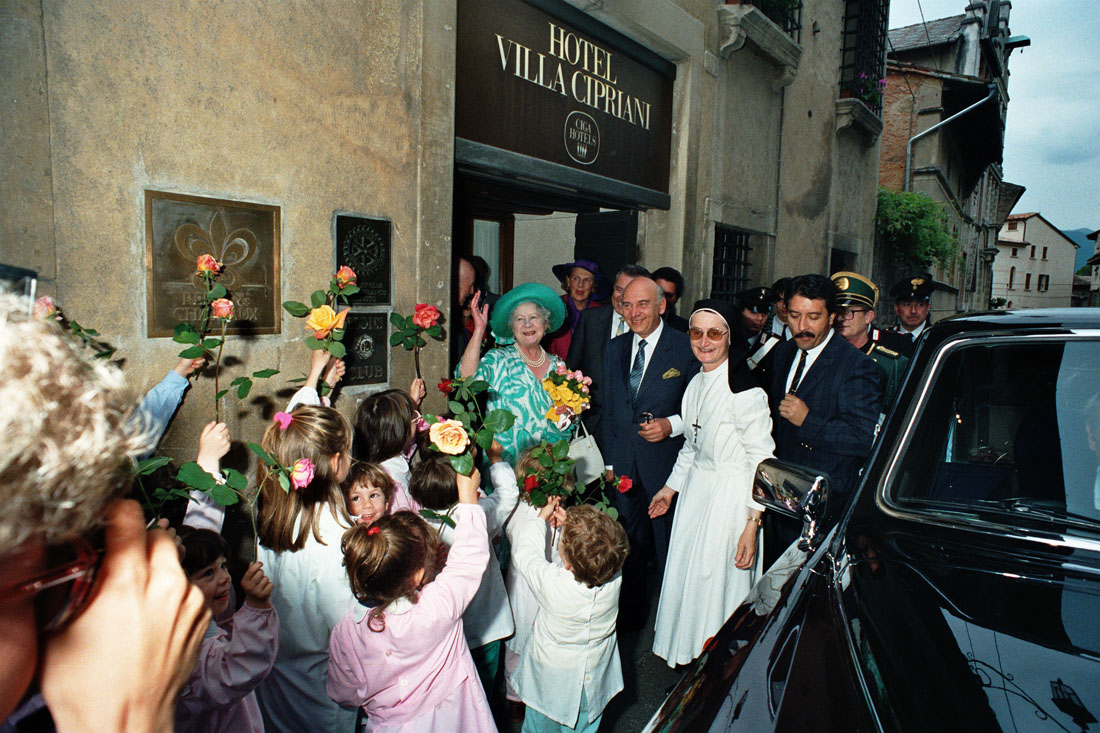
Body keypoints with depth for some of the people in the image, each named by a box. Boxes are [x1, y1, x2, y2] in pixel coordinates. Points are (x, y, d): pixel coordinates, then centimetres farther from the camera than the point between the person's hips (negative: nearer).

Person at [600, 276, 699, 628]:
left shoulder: (686, 348, -8)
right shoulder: (614, 349, 8)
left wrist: (672, 425, -20)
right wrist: (609, 461, 11)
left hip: (665, 463, -4)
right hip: (624, 464, 5)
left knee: (669, 545, 8)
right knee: (629, 544, 17)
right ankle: (632, 611, 37)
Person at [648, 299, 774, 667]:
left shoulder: (745, 392, -20)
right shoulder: (696, 384, 4)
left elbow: (761, 461, -18)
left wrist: (752, 525, -19)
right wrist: (671, 488, 20)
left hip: (730, 498, -8)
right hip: (696, 491, 8)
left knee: (717, 585, 4)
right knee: (687, 578, 16)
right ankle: (692, 671, 38)